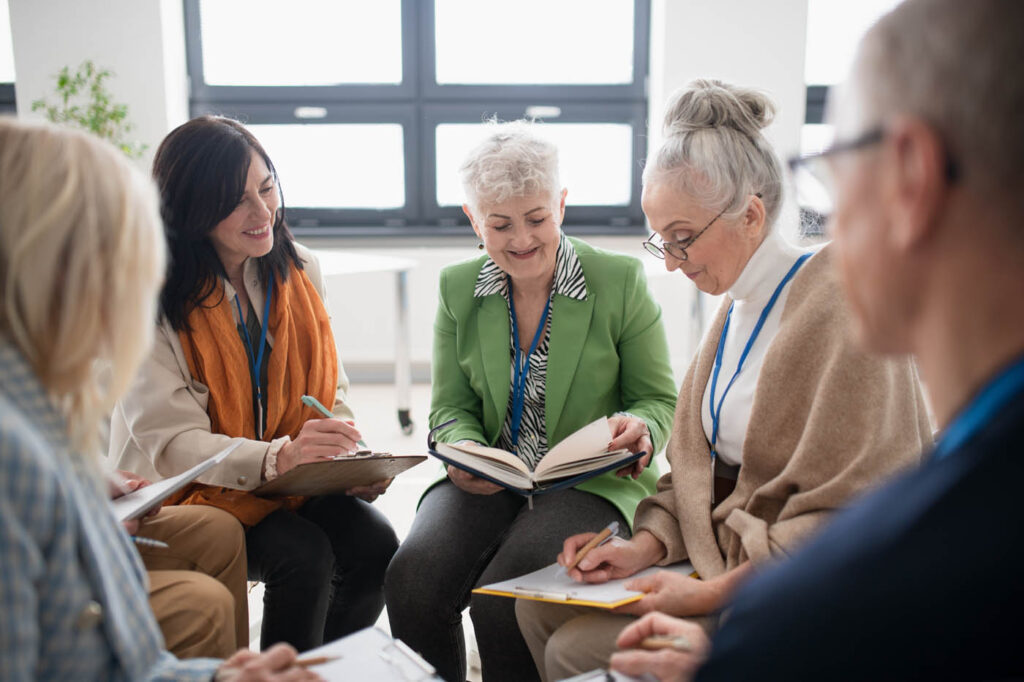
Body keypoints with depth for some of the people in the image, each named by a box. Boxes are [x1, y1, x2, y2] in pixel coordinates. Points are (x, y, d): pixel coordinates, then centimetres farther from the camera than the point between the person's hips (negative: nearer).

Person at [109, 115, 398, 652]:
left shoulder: (300, 271, 2)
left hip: (293, 479, 5)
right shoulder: (152, 300, -15)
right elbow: (169, 443, -20)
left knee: (375, 543, -19)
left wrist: (352, 460, -16)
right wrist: (277, 457, -37)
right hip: (189, 490, -4)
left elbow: (331, 394, 6)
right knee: (305, 556, -27)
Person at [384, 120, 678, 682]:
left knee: (501, 598, -28)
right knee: (412, 579, -25)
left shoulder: (621, 281, -3)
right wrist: (464, 453, -13)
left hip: (594, 483, -3)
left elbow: (659, 400, 4)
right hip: (487, 484, 3)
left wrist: (637, 428, -20)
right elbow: (450, 408, 10)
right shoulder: (458, 289, 7)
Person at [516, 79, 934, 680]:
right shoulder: (738, 308, 10)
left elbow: (847, 519, -22)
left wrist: (712, 594, -21)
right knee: (541, 608, 2)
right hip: (723, 558, 8)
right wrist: (647, 545, -4)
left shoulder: (841, 308, -19)